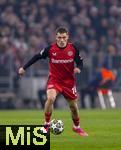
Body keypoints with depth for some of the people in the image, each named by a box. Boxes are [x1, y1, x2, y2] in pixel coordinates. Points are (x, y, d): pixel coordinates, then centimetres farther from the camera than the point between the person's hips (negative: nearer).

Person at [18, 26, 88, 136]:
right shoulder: (50, 49, -12)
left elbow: (80, 62, 1)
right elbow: (37, 57, -2)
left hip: (69, 81, 2)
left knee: (73, 105, 10)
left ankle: (77, 127, 36)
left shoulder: (73, 48, -9)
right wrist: (24, 68, 0)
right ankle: (46, 125, -12)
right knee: (50, 98, -28)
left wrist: (78, 68, -23)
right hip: (54, 79, -2)